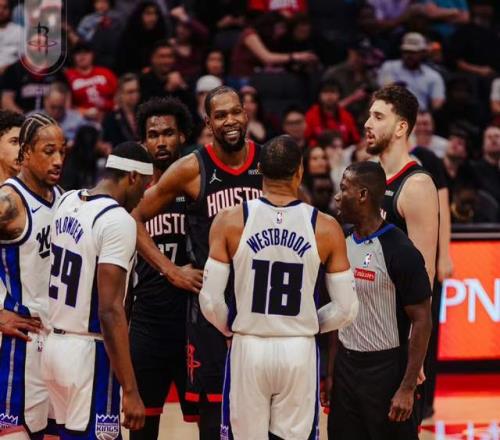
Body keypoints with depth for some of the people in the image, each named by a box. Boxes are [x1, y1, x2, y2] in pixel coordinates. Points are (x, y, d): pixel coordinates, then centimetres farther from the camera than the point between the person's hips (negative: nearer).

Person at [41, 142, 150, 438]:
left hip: (53, 344, 8)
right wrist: (130, 391, -22)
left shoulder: (67, 202, 7)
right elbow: (110, 310, -22)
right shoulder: (118, 220, -16)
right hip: (88, 353, -8)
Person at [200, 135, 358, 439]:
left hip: (248, 349, 0)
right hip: (300, 352, 0)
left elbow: (210, 301, -7)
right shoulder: (325, 228, -5)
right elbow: (347, 309, -2)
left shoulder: (231, 221, -6)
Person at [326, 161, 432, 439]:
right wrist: (330, 371, 11)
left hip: (386, 368, -7)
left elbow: (422, 322, -14)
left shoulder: (400, 251, -15)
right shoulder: (344, 246, 7)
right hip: (346, 365, 7)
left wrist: (407, 388, -18)